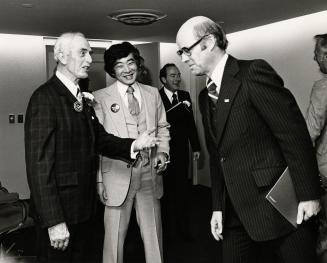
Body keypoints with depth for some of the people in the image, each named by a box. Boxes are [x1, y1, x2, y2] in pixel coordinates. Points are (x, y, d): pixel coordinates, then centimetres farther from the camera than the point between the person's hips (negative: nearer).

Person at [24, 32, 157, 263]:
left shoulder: (83, 99, 11)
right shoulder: (45, 98, -17)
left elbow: (99, 138, 8)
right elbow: (39, 164, -21)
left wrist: (134, 145, -10)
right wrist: (54, 221, -22)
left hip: (83, 207, 8)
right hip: (59, 210, -8)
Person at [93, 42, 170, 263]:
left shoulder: (152, 93, 9)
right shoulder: (100, 98, -4)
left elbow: (162, 127, 18)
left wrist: (163, 151, 0)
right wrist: (99, 180, -7)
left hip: (150, 173, 4)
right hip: (118, 176, -3)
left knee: (154, 235, 13)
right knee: (115, 237, 7)